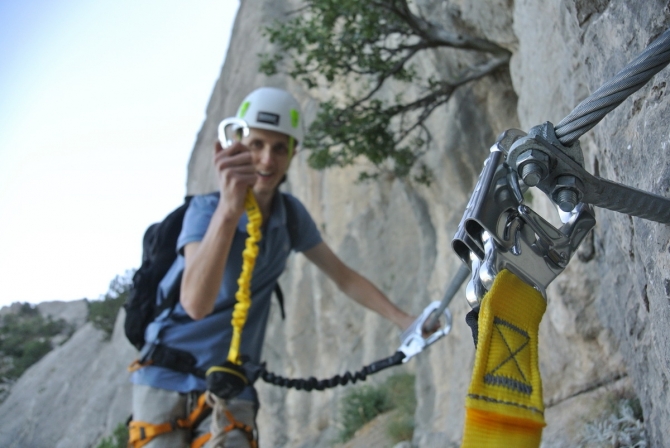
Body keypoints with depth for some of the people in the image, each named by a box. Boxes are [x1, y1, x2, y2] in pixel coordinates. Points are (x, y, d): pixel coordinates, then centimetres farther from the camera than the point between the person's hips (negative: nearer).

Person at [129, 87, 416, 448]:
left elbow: (344, 277, 9)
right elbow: (196, 304, -36)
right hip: (167, 381, -3)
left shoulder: (290, 214, -3)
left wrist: (406, 322, 1)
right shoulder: (206, 209, -18)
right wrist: (228, 210, -50)